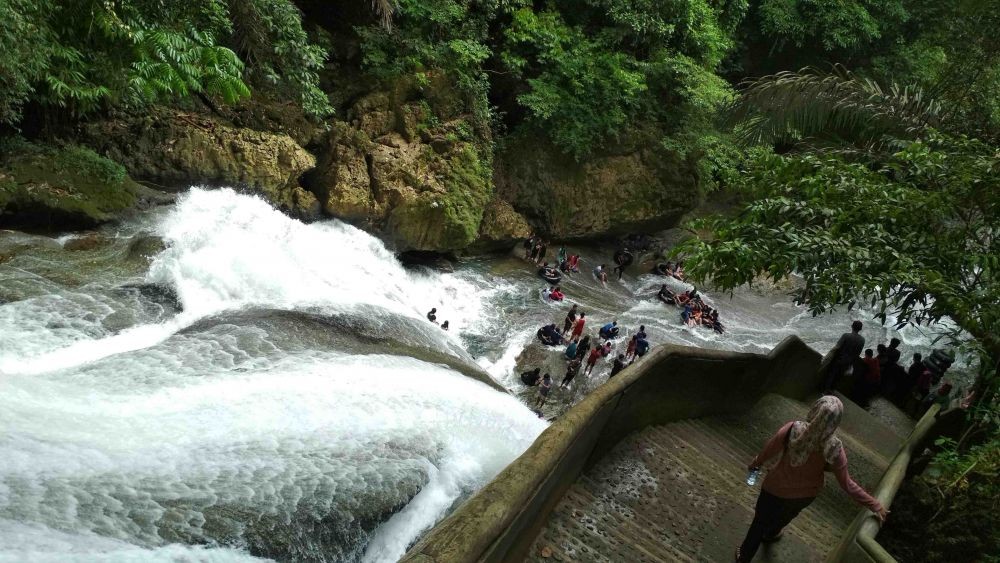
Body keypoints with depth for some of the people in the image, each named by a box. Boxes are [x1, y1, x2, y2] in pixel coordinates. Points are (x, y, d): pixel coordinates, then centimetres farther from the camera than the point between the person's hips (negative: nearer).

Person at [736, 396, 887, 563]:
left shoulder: (792, 430, -34)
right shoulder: (834, 449, -29)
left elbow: (768, 451, -19)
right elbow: (847, 484, -20)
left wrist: (755, 464, 2)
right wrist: (874, 505, -7)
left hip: (776, 489, -2)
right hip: (805, 494, 2)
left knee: (761, 522, 23)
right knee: (786, 515, 36)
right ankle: (770, 534, 66)